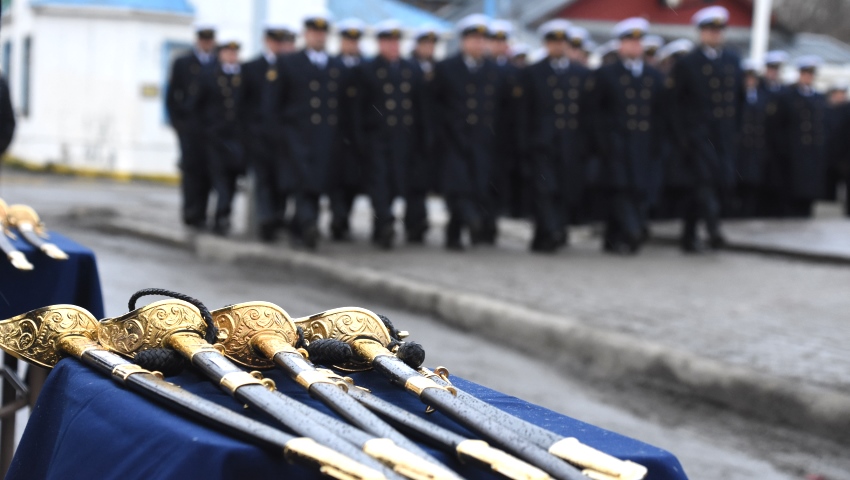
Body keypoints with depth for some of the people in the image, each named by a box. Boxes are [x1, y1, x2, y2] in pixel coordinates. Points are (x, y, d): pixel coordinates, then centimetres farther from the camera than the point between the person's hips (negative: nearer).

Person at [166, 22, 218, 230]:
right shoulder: (182, 63, 9)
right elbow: (171, 96, 7)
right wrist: (178, 123, -1)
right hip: (190, 127, -1)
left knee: (209, 172, -3)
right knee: (191, 170, -5)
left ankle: (199, 215, 3)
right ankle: (192, 215, -2)